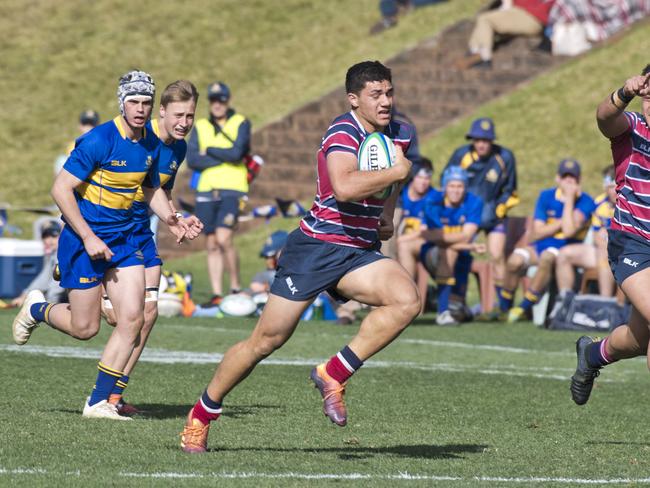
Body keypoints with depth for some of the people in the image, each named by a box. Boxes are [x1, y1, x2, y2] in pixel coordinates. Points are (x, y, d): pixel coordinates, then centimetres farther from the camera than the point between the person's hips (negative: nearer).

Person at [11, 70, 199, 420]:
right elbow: (61, 189, -18)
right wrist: (88, 237, -19)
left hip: (123, 239, 6)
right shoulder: (100, 140, -19)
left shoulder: (152, 145, 3)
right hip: (84, 238, -6)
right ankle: (36, 309, 32)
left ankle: (99, 401, 2)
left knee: (133, 318, -7)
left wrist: (170, 220, 2)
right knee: (85, 328, -2)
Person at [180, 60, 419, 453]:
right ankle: (202, 414, 17)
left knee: (407, 300, -24)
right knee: (267, 340, -2)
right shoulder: (344, 132, -17)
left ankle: (334, 374, -13)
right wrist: (397, 172, -27)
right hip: (316, 247, -6)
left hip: (360, 253, 6)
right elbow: (344, 187, -38)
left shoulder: (400, 134, 6)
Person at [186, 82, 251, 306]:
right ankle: (216, 294, 7)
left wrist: (208, 151, -4)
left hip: (232, 189, -4)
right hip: (206, 190, 4)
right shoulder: (200, 127, 12)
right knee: (212, 244, 4)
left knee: (223, 238, -19)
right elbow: (191, 159, -2)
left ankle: (236, 288, -6)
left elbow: (236, 153, -14)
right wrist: (224, 158, -8)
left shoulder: (241, 124, 3)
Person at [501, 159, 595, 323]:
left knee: (547, 257, -38)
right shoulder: (546, 196, 6)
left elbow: (569, 231, -21)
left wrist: (569, 199, -18)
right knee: (515, 260, -27)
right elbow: (538, 232, 1)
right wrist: (562, 222, -11)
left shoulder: (585, 202, -6)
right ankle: (503, 307, -8)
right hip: (541, 247, 4)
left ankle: (525, 306, -25)